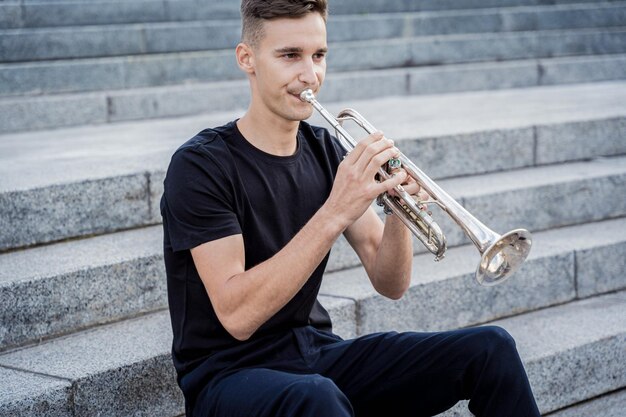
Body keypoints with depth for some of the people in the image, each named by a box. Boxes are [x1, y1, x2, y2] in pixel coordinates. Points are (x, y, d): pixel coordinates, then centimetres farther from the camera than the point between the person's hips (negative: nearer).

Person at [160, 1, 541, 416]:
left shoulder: (324, 150, 5)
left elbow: (390, 284, 2)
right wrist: (334, 214, -29)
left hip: (319, 351, 6)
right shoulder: (201, 166, -13)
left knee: (490, 348, -9)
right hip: (230, 375, -6)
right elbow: (237, 315, -24)